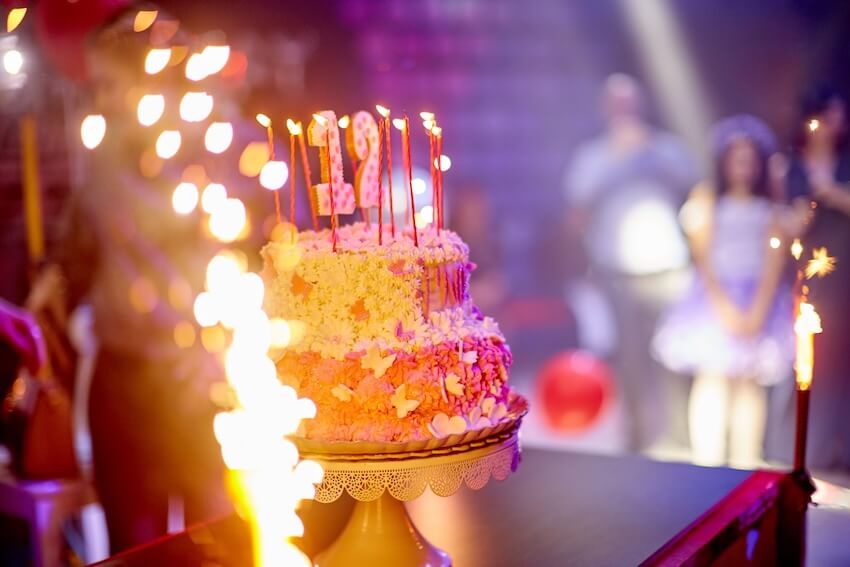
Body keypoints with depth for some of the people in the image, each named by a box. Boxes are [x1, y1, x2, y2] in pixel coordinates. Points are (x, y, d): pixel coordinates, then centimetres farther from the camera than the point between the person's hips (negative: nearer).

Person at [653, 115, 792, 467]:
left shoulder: (770, 209, 7)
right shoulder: (707, 198, 4)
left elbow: (775, 261, -1)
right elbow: (701, 255, -3)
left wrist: (757, 310, -14)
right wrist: (723, 304, -14)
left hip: (759, 300, 2)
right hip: (715, 295, -1)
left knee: (751, 382, -1)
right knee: (712, 379, -10)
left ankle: (745, 471, 2)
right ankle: (706, 467, -10)